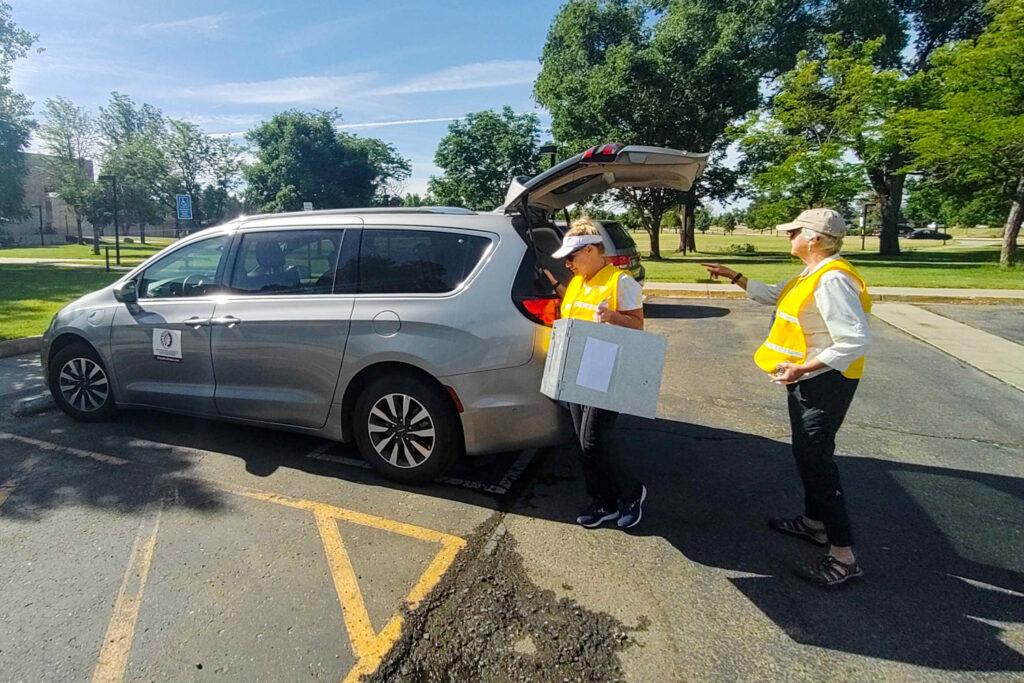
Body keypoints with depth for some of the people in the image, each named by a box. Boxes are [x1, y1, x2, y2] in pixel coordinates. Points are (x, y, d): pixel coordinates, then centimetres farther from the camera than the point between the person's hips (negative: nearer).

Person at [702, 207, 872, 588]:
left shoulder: (832, 279, -23)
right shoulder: (810, 276, 9)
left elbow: (856, 340, -28)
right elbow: (772, 295, 25)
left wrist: (802, 368, -29)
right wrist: (733, 277, 20)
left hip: (824, 381, -10)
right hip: (807, 379, 10)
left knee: (818, 460, -7)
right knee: (806, 453, 21)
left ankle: (844, 557, 3)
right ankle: (814, 522, 38)